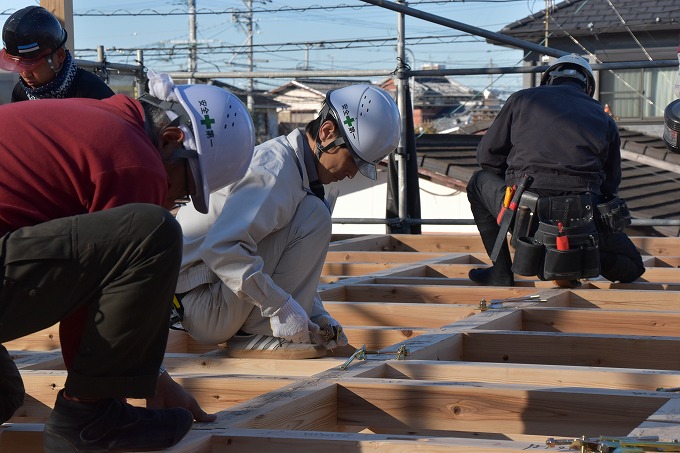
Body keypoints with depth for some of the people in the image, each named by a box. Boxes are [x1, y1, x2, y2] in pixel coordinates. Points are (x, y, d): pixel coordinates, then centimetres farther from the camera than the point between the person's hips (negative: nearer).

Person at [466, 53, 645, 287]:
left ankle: (502, 272, 22)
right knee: (631, 267, 27)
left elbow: (486, 155, 17)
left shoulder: (522, 99, 15)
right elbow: (609, 185, 18)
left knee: (480, 182, 32)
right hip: (581, 217, 1)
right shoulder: (604, 120, 20)